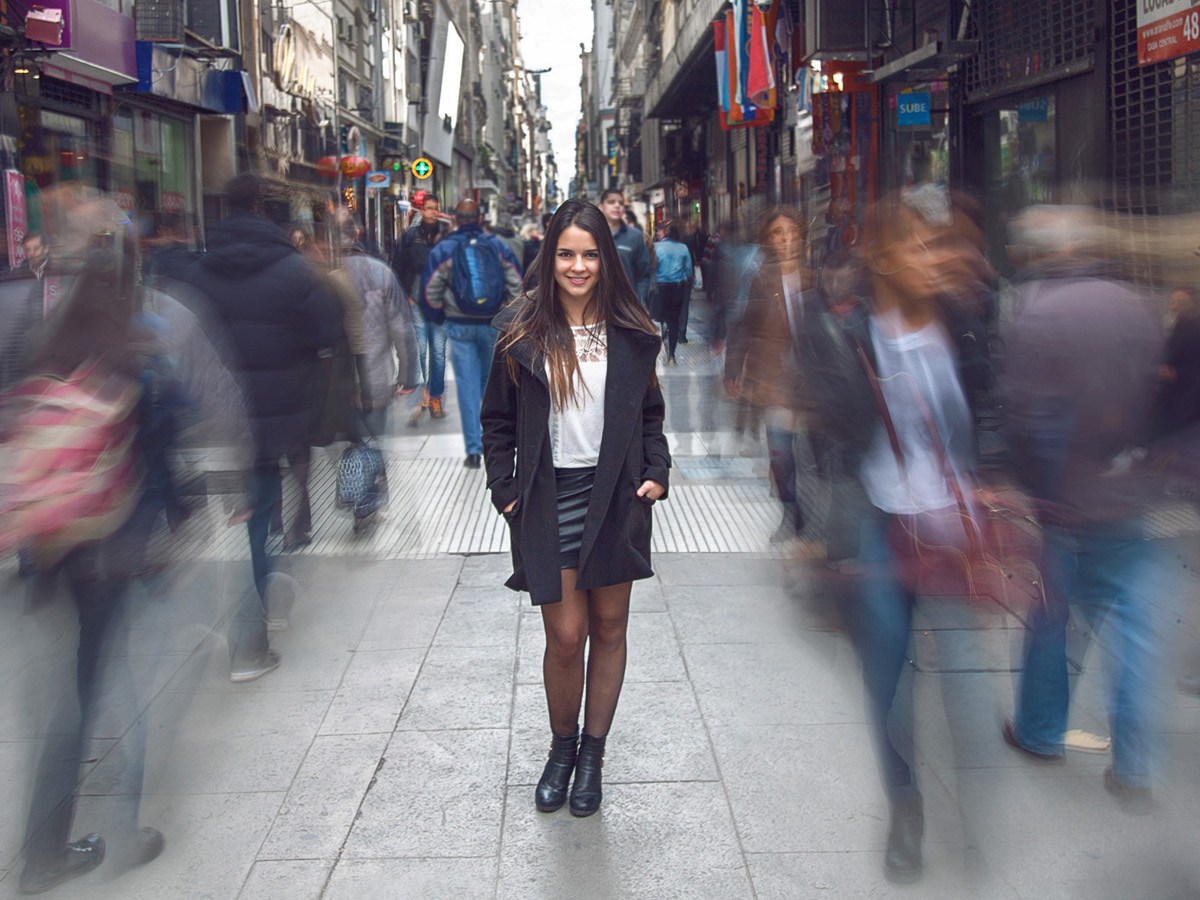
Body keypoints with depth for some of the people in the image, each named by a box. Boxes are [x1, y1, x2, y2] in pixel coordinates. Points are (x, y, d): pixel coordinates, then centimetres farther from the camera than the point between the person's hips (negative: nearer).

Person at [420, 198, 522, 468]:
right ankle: (489, 437, 25)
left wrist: (440, 318, 12)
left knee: (468, 385, 1)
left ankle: (474, 448, -3)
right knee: (490, 381, 16)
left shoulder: (443, 250, -3)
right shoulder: (498, 247, 2)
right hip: (494, 325, 2)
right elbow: (517, 285, 1)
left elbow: (430, 293, -4)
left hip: (460, 326, -2)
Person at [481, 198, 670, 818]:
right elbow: (498, 419, 6)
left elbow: (650, 412, 12)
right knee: (566, 635, -1)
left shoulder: (630, 332, 4)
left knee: (609, 628, 9)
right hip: (549, 499, -2)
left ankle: (592, 753, 26)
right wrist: (504, 489, -2)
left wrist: (655, 472, 0)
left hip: (614, 495, 2)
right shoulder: (522, 332, 0)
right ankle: (562, 747, 24)